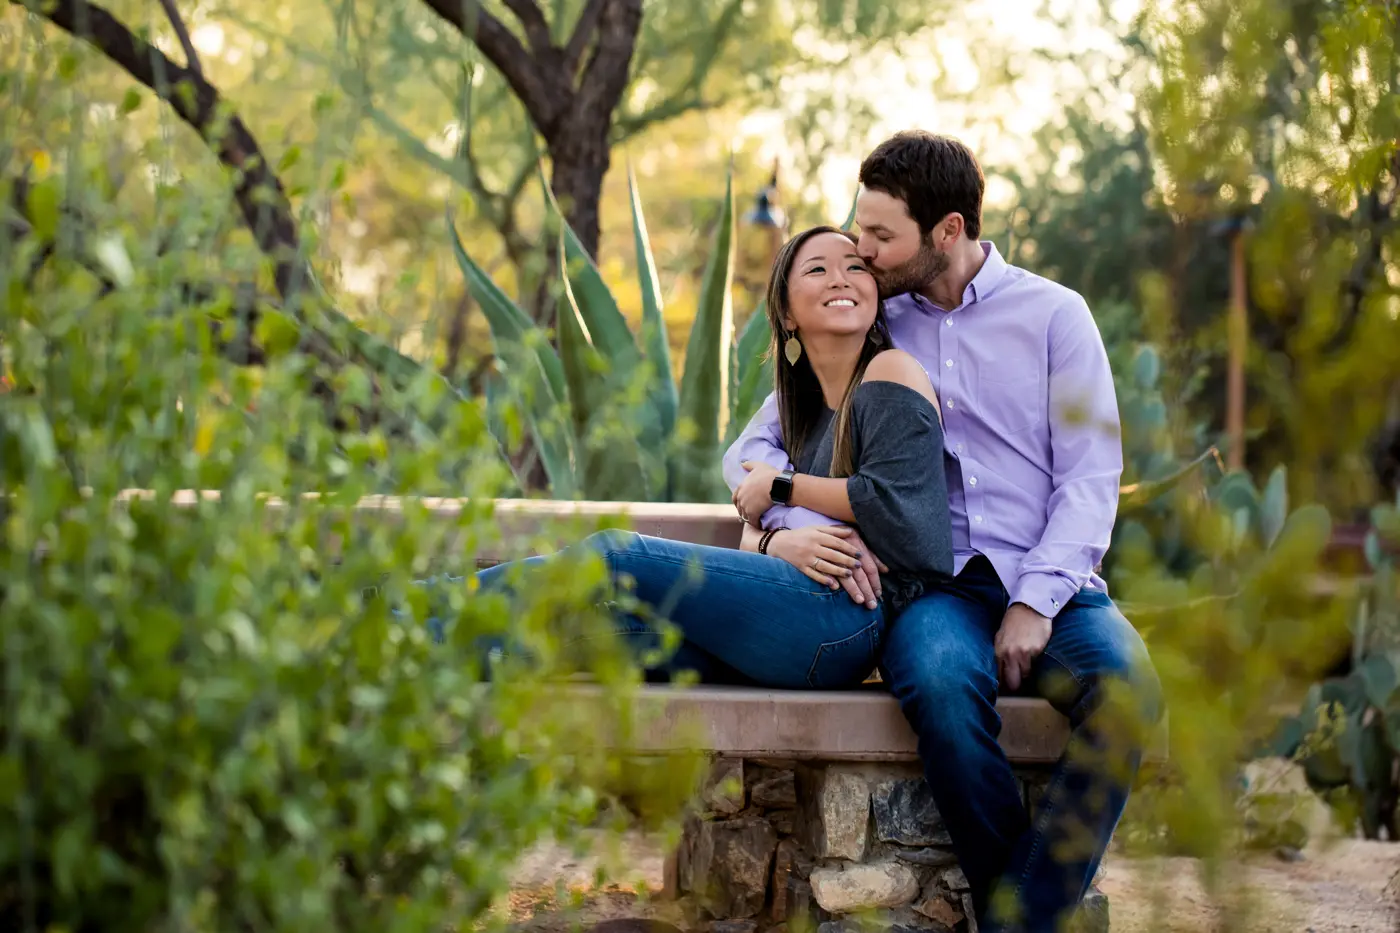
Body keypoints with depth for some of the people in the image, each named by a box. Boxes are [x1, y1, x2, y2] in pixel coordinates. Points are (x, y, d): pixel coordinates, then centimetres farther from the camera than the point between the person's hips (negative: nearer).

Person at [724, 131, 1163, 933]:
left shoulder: (1053, 314, 9)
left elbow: (1091, 476, 2)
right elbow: (753, 451, 14)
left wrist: (1036, 603, -12)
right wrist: (812, 521, -9)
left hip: (1050, 584, 0)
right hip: (935, 585, 1)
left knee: (1126, 685, -33)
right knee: (941, 678, -36)